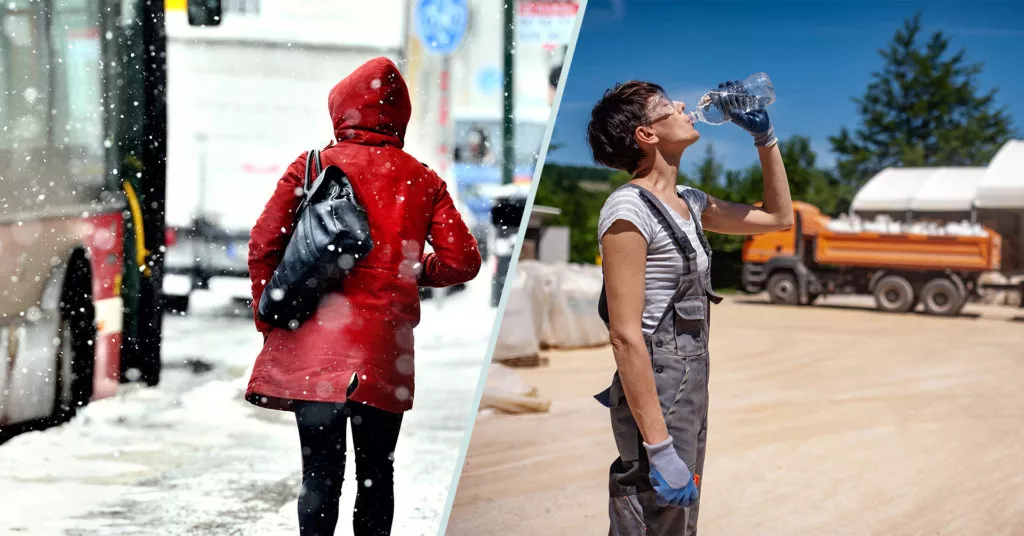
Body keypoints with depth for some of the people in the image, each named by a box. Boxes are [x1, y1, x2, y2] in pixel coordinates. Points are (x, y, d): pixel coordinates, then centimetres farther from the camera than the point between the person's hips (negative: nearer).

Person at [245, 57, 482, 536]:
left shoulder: (311, 167, 4)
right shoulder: (422, 180, 7)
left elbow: (264, 245, 0)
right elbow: (462, 261, 5)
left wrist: (270, 321, 11)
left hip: (312, 347, -1)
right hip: (384, 351, 1)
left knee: (320, 473, 1)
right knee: (376, 472, 13)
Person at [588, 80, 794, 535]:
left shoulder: (688, 203, 10)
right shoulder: (629, 210, -16)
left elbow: (779, 217, 25)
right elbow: (626, 336, -21)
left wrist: (764, 135, 14)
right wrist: (659, 447, -25)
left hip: (692, 391, 9)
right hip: (656, 397, -9)